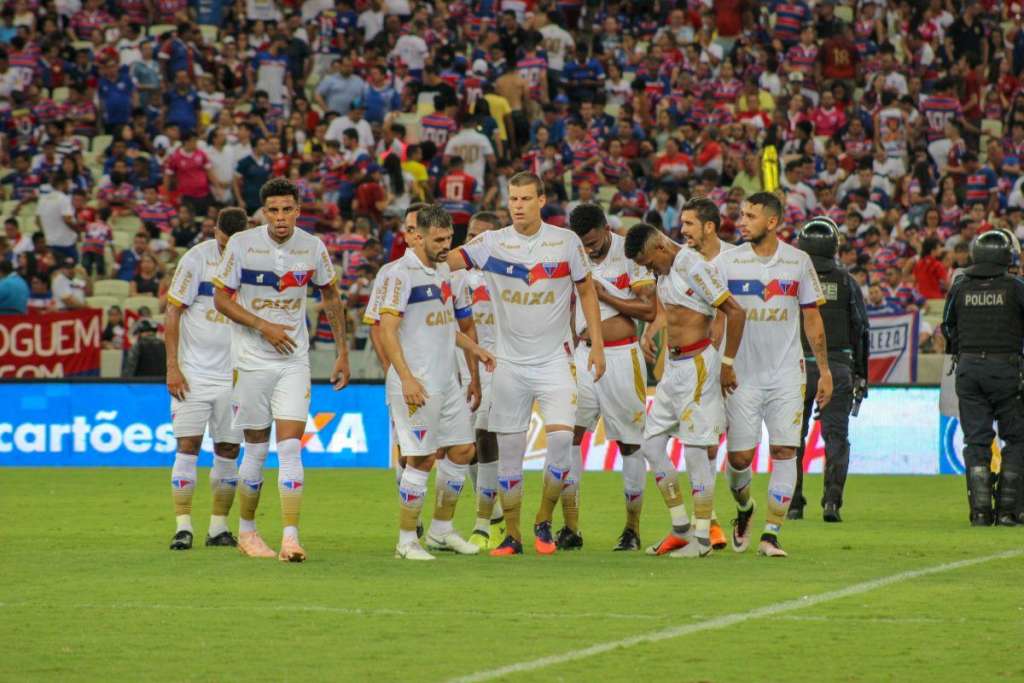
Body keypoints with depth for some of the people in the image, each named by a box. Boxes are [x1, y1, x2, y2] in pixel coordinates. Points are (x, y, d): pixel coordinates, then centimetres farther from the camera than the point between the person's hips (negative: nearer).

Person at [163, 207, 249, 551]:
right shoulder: (197, 258, -7)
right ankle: (183, 526, -5)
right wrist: (172, 367, -10)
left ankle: (219, 526, 14)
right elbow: (173, 313, -4)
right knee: (188, 445, -7)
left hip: (234, 375, 3)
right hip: (193, 372, -3)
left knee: (228, 450, 5)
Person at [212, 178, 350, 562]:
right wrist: (263, 326, -16)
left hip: (294, 361, 1)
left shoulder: (312, 248, -1)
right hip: (251, 360, -1)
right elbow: (221, 298, -5)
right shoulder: (242, 244, -8)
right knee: (256, 450, 6)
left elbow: (331, 297, 13)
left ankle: (290, 538, -14)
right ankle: (246, 531, 24)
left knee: (290, 447, -10)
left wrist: (342, 352, 11)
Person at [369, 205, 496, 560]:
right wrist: (406, 378, -25)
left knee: (462, 451, 11)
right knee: (420, 460, -6)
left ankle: (441, 530, 24)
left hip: (447, 381, 9)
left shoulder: (443, 270, 14)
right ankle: (406, 541, 4)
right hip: (417, 383, -9)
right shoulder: (400, 274, -13)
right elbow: (387, 330, -19)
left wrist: (473, 348, 18)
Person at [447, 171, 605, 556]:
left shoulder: (566, 242, -1)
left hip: (553, 361, -1)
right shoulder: (492, 243, -2)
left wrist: (597, 345, 4)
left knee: (561, 436, -16)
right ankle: (512, 536, 14)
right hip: (510, 362, 1)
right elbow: (450, 260, -15)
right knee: (509, 451, 3)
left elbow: (586, 291, 8)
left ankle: (544, 522, 3)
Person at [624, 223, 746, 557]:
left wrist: (727, 364, -14)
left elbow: (735, 312, -17)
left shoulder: (694, 267, -15)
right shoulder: (666, 272, 13)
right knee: (651, 444, 8)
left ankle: (702, 538, 0)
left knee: (696, 450, -6)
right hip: (674, 365, 10)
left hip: (697, 364, -10)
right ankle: (680, 528, 15)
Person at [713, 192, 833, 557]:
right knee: (739, 456, -1)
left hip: (786, 374, 1)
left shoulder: (798, 261, 3)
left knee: (784, 451, -8)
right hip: (741, 373, -1)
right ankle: (744, 510, 30)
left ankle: (771, 534, -3)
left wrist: (824, 370, 10)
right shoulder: (728, 261, -1)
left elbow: (812, 318, 11)